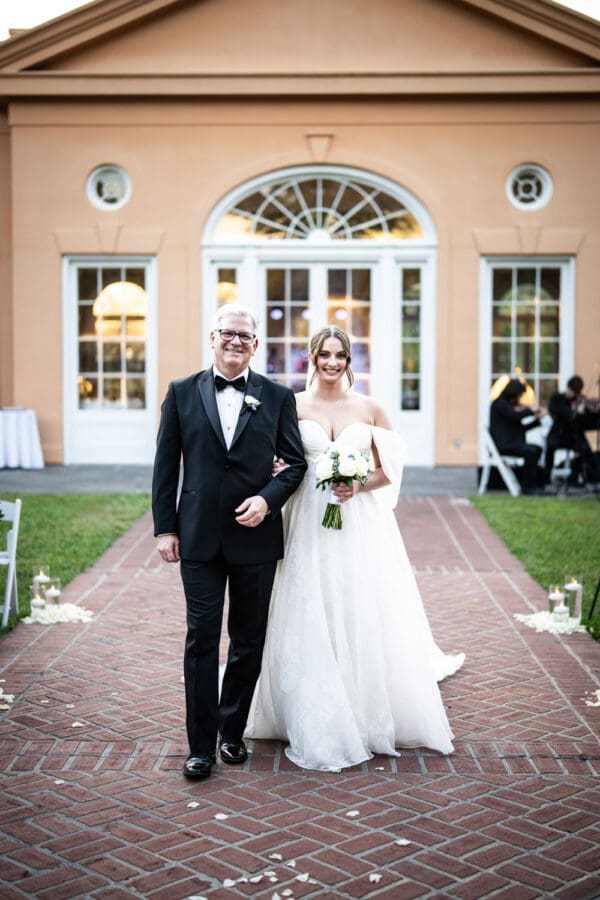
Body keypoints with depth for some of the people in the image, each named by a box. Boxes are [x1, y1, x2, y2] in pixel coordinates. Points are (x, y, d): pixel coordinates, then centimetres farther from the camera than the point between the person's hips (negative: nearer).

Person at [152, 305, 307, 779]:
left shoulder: (278, 396, 3)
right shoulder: (182, 392, 3)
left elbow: (296, 462, 5)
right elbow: (165, 466, 4)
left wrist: (267, 499, -13)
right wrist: (165, 529, -1)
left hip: (255, 536, 1)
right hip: (199, 538, -1)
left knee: (249, 643, 11)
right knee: (201, 641, 2)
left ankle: (232, 732, 27)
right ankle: (201, 745, 10)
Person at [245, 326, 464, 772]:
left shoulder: (369, 408, 5)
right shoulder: (293, 405, 4)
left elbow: (390, 468, 8)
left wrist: (359, 485, -11)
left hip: (361, 527, 0)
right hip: (309, 525, 0)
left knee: (363, 619, 2)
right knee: (311, 623, 1)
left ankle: (371, 717, 19)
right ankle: (317, 725, 13)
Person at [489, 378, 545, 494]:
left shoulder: (508, 404, 23)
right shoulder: (499, 403, -5)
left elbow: (522, 427, 19)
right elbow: (515, 416, -23)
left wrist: (537, 419, 8)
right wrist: (530, 410, -8)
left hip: (512, 442, 10)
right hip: (503, 444, -10)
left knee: (538, 449, 2)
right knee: (531, 452, -24)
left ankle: (532, 484, -2)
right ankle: (528, 486, -18)